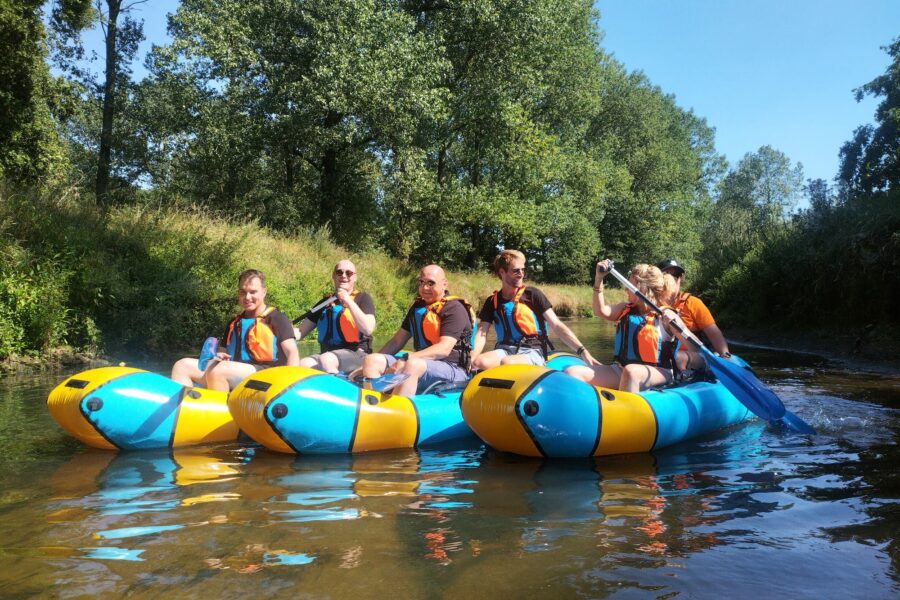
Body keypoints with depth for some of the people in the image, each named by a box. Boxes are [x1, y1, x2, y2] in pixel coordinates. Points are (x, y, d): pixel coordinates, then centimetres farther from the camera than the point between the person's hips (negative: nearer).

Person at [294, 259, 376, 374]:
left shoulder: (362, 298, 6)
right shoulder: (325, 303, 19)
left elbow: (368, 329, -12)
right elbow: (300, 332, 16)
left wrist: (348, 301, -12)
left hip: (356, 355, -4)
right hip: (327, 355, 4)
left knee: (326, 360, -33)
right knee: (303, 364, -24)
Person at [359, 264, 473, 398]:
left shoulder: (454, 308, -5)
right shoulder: (418, 307, 19)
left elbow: (444, 349, -18)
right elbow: (397, 341, 20)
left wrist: (408, 358, -28)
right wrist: (376, 361, 6)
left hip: (453, 369, -7)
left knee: (413, 365, -38)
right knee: (371, 360, -11)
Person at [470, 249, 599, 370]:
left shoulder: (532, 294, 1)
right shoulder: (492, 302, 10)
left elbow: (557, 326, -4)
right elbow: (481, 334, 3)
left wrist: (582, 351, -15)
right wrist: (471, 358, -18)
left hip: (533, 351, -3)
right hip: (505, 350, 3)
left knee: (507, 363, -37)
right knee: (478, 362, -29)